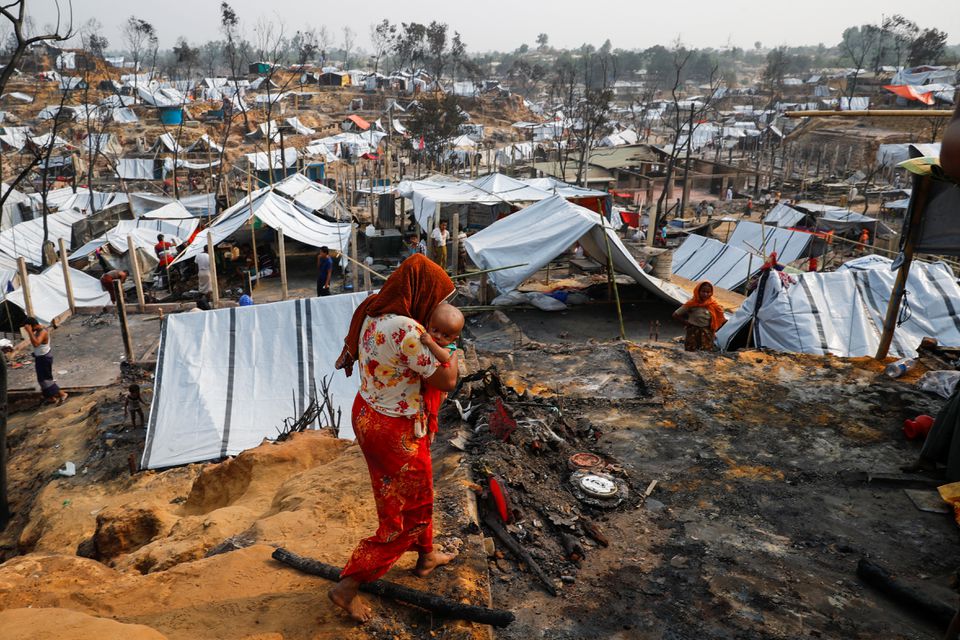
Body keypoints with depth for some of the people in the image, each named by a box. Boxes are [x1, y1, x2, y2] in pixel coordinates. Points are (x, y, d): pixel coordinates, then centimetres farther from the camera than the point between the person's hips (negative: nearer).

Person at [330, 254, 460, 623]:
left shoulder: (371, 313, -4)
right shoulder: (408, 330, -30)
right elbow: (446, 382, -21)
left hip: (366, 415, 9)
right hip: (396, 431, -9)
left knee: (419, 492, 29)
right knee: (405, 516, 11)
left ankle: (426, 556, 50)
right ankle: (348, 586, 19)